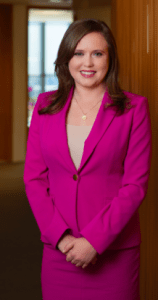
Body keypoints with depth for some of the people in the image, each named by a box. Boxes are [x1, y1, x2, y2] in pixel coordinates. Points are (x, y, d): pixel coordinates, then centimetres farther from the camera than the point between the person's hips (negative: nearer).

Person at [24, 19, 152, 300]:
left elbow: (135, 184, -7)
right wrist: (60, 236, -8)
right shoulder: (45, 105, 6)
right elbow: (33, 177, 3)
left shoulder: (133, 108, -3)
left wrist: (94, 240, -13)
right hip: (58, 249, 2)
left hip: (114, 251, -2)